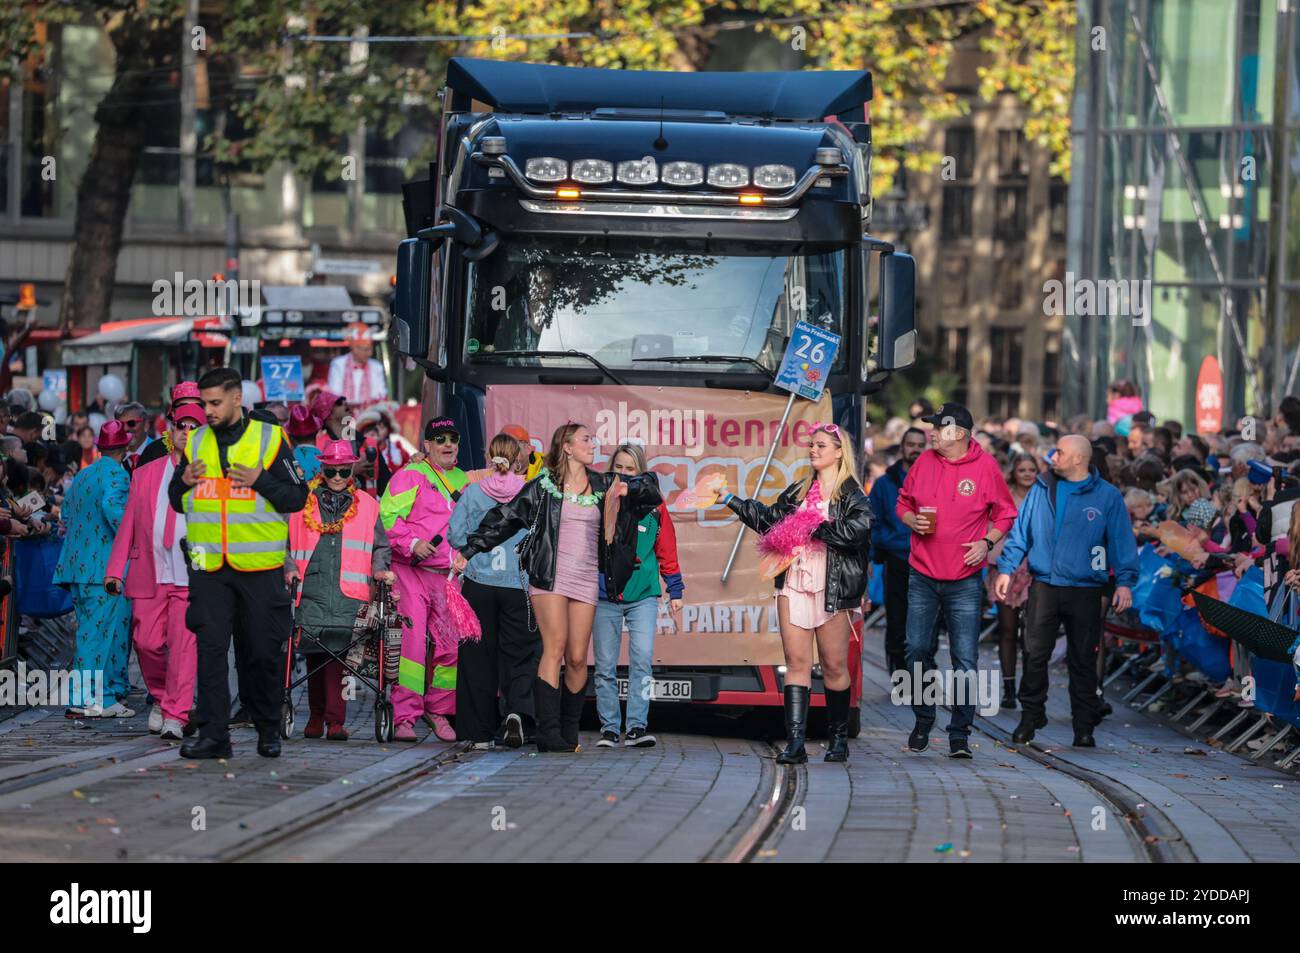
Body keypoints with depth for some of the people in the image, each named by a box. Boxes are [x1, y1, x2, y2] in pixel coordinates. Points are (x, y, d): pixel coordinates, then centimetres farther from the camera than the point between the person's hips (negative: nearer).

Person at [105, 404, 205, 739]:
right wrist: (115, 570, 6)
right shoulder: (145, 475, 14)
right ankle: (160, 698, 26)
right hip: (150, 575, 3)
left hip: (192, 576, -3)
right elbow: (128, 524, 13)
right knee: (147, 642, 1)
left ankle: (175, 716, -8)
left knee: (184, 644, -10)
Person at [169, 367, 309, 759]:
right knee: (210, 647, -6)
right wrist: (184, 482, -4)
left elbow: (297, 497, -2)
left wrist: (260, 480, -17)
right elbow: (177, 501, 17)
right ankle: (212, 734, -6)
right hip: (209, 568, 2)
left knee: (262, 653, 4)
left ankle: (267, 728, 20)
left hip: (259, 568, -2)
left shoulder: (269, 439, 0)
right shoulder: (196, 443, 11)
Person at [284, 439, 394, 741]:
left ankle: (335, 719, -13)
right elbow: (286, 541, 16)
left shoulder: (366, 505, 17)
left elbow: (380, 545, 22)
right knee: (314, 650, -2)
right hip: (311, 589, 1)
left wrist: (379, 569, 4)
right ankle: (316, 715, 12)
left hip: (349, 591, -1)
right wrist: (289, 568, 0)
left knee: (339, 649, -13)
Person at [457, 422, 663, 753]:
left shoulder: (602, 486, 14)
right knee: (555, 648, -16)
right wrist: (469, 550, 3)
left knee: (577, 658, -1)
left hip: (586, 580, 4)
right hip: (551, 576, -4)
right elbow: (504, 518, 6)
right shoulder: (543, 486, 4)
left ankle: (569, 734, 8)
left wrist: (626, 490, -1)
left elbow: (649, 485, 22)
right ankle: (548, 734, -20)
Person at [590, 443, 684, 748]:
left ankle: (637, 726, -12)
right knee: (605, 665, 2)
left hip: (643, 596, 0)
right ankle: (609, 729, 9)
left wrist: (675, 591, 12)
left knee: (642, 659, -13)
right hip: (604, 596, 0)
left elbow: (666, 550, 12)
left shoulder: (653, 506, 5)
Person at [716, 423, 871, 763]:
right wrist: (732, 501, 29)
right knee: (797, 663, -3)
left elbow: (859, 529, -18)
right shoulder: (797, 492, 18)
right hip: (794, 585, 5)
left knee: (834, 666, 2)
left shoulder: (852, 496, 0)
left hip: (832, 591, -5)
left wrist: (817, 529, -15)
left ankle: (839, 739, 16)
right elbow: (768, 520, 30)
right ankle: (795, 742, -9)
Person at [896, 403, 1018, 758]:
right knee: (918, 651, 5)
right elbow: (903, 502, 16)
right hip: (922, 578, 3)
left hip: (964, 580, -3)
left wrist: (987, 542, -10)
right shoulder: (924, 462, 5)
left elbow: (1005, 514, 5)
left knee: (965, 659, -5)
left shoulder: (985, 467, -4)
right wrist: (912, 520, -5)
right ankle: (923, 719, 24)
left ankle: (960, 735, -1)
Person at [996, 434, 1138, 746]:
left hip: (1085, 591, -2)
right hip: (1043, 587, 2)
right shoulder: (1042, 489, 7)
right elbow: (1020, 531, 10)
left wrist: (1125, 581, -9)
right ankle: (1031, 717, 10)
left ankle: (1084, 726, 9)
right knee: (1034, 655, -1)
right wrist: (1006, 568, 4)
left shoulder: (1107, 497, 0)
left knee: (1083, 660, 3)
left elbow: (1122, 542, -1)